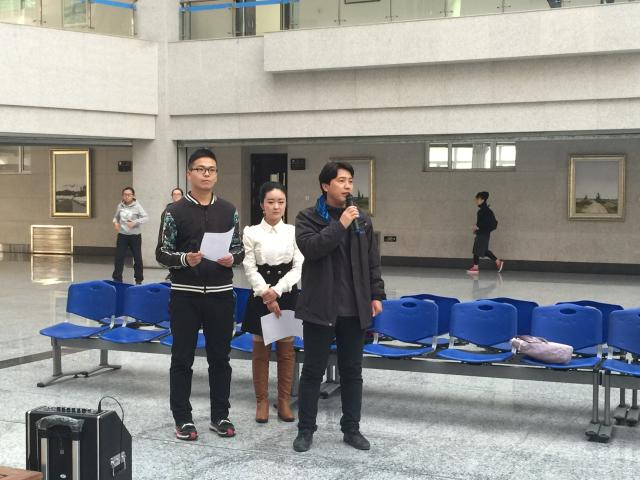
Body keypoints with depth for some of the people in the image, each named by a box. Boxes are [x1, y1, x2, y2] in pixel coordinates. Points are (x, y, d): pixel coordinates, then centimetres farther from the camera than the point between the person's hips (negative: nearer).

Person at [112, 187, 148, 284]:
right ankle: (117, 279, 7)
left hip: (135, 236, -2)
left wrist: (135, 222, -26)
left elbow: (146, 217, -15)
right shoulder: (120, 206, 2)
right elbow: (116, 217, 17)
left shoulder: (137, 206, -8)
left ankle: (138, 279, 20)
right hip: (122, 236, 3)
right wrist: (115, 222, -4)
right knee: (119, 257, -1)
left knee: (137, 258, 6)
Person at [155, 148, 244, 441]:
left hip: (221, 294, 3)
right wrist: (184, 259, -22)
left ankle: (220, 416, 20)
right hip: (185, 295, -2)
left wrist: (231, 259, -13)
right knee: (182, 359, 5)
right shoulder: (176, 211, -2)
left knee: (220, 358, 10)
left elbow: (240, 250, 9)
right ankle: (182, 418, 15)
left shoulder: (228, 211, 7)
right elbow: (162, 254, -3)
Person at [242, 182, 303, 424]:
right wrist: (266, 294, -15)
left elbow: (299, 267, -3)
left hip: (287, 295, 1)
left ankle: (284, 401, 16)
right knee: (261, 349, 5)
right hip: (261, 295, -1)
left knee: (286, 350, 6)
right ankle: (262, 401, 15)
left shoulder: (293, 231, 1)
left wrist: (277, 290, -14)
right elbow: (250, 269, -6)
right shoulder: (251, 232, -3)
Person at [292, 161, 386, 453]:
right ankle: (305, 429, 15)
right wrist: (339, 225, -22)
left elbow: (372, 262, 12)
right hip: (320, 307, -3)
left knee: (352, 371, 11)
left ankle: (351, 428, 22)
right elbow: (310, 247, -21)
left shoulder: (362, 220, 9)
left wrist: (376, 295, 6)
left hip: (354, 309, 4)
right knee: (313, 371, 4)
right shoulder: (308, 218, -3)